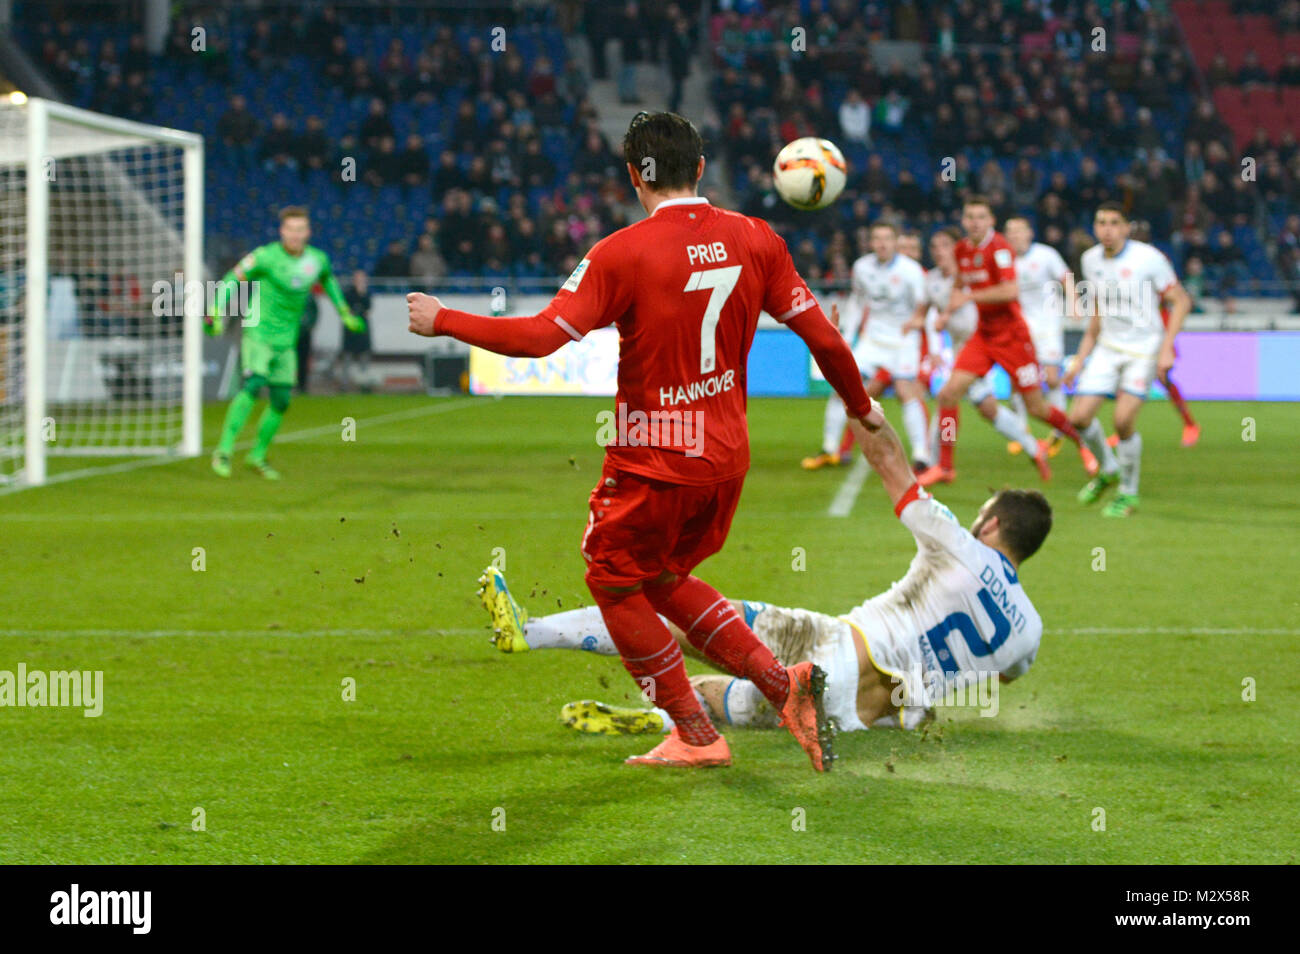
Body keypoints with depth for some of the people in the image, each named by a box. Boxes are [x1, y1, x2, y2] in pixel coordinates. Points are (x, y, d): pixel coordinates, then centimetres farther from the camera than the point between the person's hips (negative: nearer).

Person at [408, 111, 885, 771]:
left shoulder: (622, 253, -14)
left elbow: (540, 336, -19)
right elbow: (822, 337, 3)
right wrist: (861, 407, 20)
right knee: (666, 578, 25)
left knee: (616, 581, 15)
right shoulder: (754, 240, 0)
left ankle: (696, 736, 14)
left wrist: (441, 321, -7)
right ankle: (781, 682, 9)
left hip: (652, 463, -6)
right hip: (727, 456, 6)